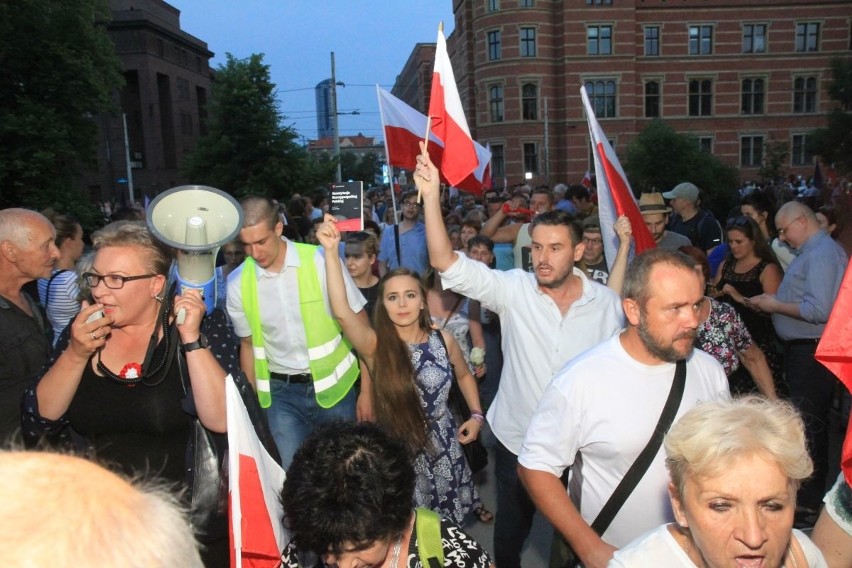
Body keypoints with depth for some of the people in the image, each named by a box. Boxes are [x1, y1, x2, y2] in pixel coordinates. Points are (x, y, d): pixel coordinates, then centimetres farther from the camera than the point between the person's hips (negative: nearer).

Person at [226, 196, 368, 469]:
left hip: (334, 387, -1)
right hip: (281, 394, 2)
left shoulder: (321, 261, -12)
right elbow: (248, 345, 10)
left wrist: (367, 390, -7)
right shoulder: (238, 283, -3)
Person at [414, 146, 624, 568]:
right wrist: (431, 196, -33)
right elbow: (447, 264, -23)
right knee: (510, 533, 19)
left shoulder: (607, 303, -9)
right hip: (517, 441, 0)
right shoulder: (513, 289, -13)